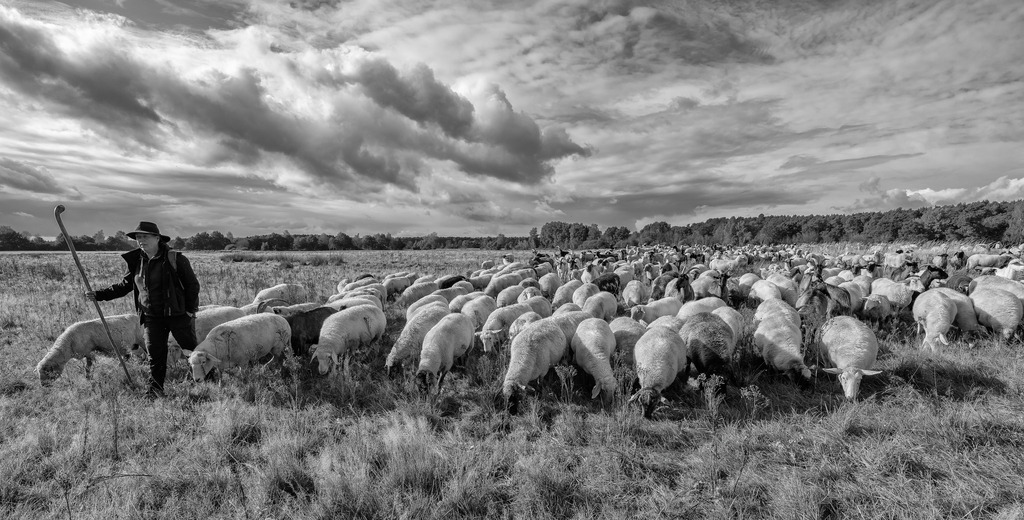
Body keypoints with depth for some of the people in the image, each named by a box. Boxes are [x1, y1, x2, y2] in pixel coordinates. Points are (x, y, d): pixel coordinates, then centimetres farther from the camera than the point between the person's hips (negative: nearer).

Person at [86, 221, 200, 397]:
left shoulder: (175, 259, -10)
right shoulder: (136, 262, 7)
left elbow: (192, 284, -6)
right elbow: (124, 285, 17)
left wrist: (190, 309, -9)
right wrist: (99, 295, 7)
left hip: (177, 314, -5)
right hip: (151, 317, 5)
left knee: (191, 348, 3)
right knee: (155, 354, 6)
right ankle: (155, 390, 17)